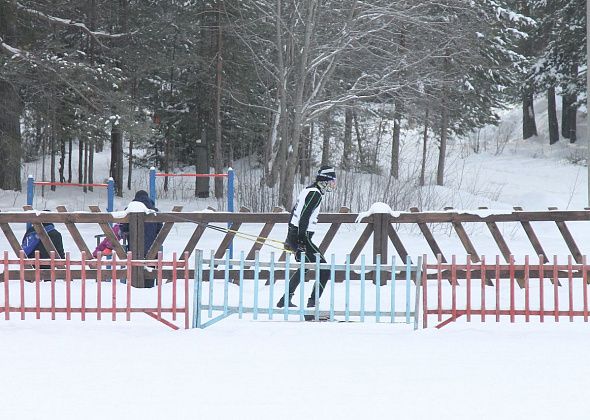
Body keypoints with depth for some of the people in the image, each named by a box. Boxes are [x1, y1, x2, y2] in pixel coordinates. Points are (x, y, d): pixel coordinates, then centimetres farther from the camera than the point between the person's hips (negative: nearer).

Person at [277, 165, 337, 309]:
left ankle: (285, 300, 29)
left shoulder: (309, 190, 17)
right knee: (325, 270, -9)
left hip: (294, 236, 10)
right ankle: (313, 303, -11)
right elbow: (304, 218, -22)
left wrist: (290, 238, 26)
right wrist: (300, 241, -25)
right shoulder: (315, 194, -14)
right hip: (302, 237, -10)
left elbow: (294, 213, 22)